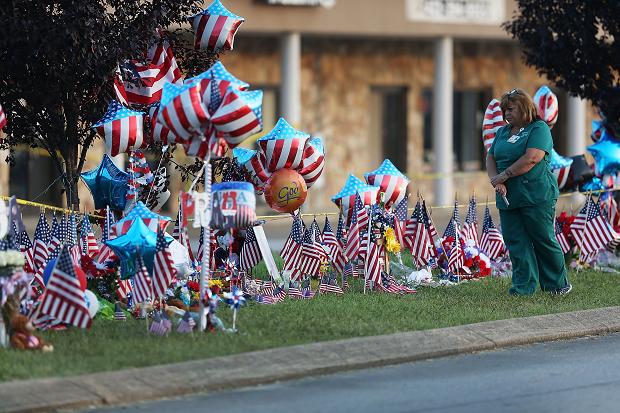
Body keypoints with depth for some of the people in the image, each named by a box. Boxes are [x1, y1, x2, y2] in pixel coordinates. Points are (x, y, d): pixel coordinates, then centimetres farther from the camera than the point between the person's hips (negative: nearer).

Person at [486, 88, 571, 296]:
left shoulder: (539, 129, -5)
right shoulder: (502, 132, 18)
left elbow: (531, 158, -17)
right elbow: (491, 158, 13)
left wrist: (504, 175, -13)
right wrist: (496, 181, -6)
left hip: (537, 197, -7)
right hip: (508, 197, 7)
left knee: (543, 240, 0)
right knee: (516, 243, 2)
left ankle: (558, 284, 13)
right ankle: (523, 287, 7)